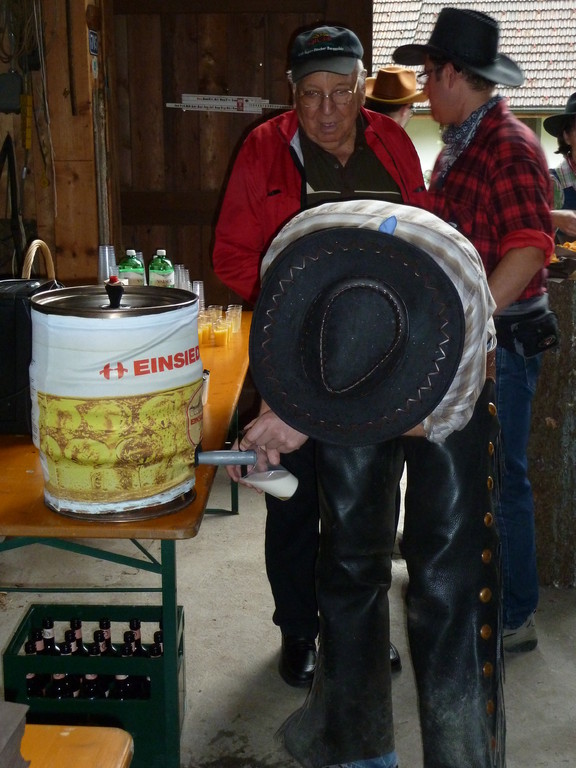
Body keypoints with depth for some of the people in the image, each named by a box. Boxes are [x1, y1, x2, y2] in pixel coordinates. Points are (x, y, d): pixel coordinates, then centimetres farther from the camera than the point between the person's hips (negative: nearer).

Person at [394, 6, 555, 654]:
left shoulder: (509, 146, -16)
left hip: (499, 340, -9)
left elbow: (529, 249, -25)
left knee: (499, 479, 1)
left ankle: (514, 618, 16)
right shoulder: (459, 144, 13)